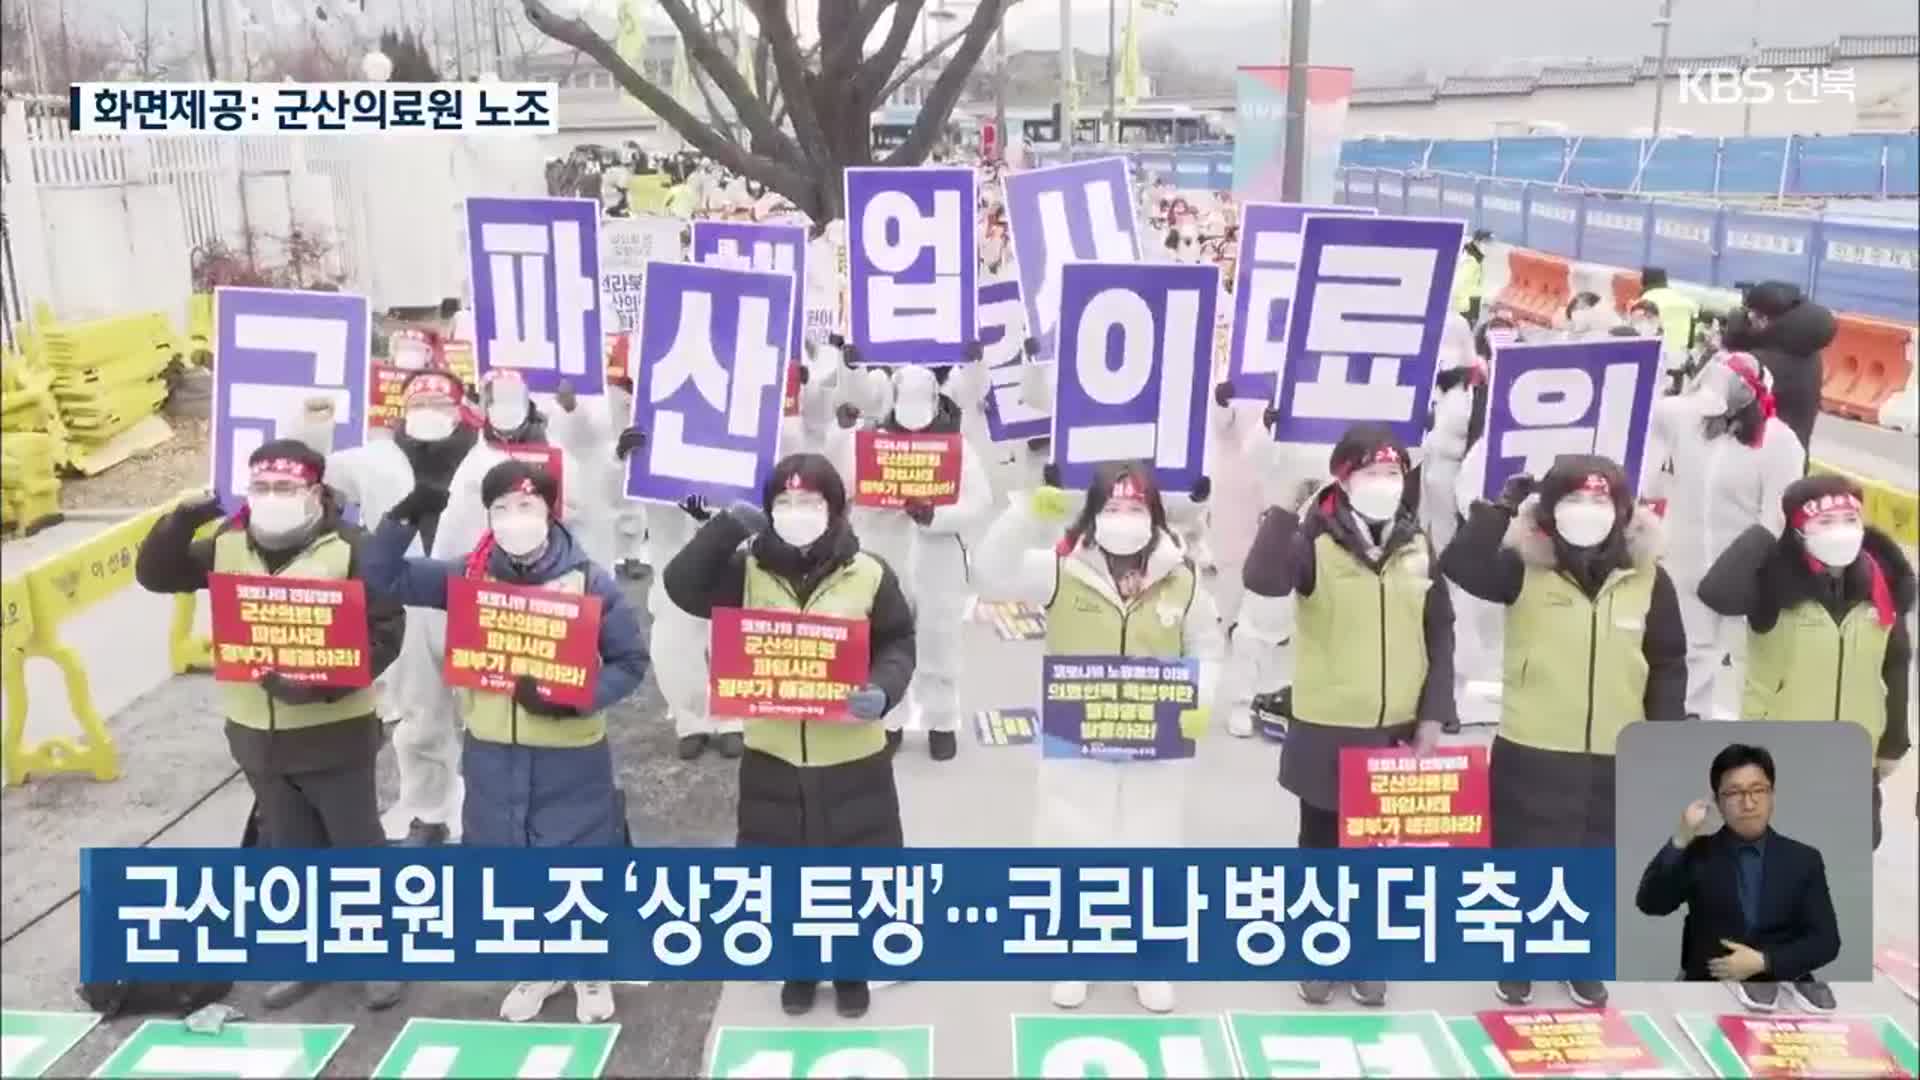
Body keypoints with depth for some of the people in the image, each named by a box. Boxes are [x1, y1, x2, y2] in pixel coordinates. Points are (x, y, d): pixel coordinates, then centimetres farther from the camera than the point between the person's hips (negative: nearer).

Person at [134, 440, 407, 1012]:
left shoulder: (348, 548, -15)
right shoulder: (227, 544, 2)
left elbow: (386, 630, -17)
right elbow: (155, 575, 3)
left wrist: (325, 682, -28)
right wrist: (180, 524, -16)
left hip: (335, 731, -5)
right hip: (258, 733, 5)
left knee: (358, 848, 8)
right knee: (291, 851, 18)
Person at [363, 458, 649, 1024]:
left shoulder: (589, 580, -10)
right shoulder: (470, 575, -1)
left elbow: (630, 662, -8)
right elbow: (385, 579, 3)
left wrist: (573, 699, -24)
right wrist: (404, 518, -14)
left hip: (571, 757, -3)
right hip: (492, 754, 4)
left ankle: (593, 971, 31)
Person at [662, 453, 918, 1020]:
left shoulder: (869, 574, -8)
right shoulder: (748, 570, -3)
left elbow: (898, 645, -1)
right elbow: (682, 586, -12)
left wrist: (882, 690, -21)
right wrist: (725, 526, -19)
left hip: (851, 755, -1)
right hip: (772, 751, 2)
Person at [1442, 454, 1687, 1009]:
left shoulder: (1648, 579, -3)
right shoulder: (1525, 570, -10)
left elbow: (1668, 663, 4)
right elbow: (1459, 565, -26)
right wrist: (1501, 507, -26)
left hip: (1618, 756, 2)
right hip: (1532, 750, -2)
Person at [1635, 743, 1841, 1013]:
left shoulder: (1804, 859, 8)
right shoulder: (1697, 854, 5)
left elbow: (1826, 940, 3)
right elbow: (1649, 904, -8)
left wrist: (1762, 962, -11)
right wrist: (1680, 839, -17)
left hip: (1783, 986, 1)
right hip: (1709, 987, -1)